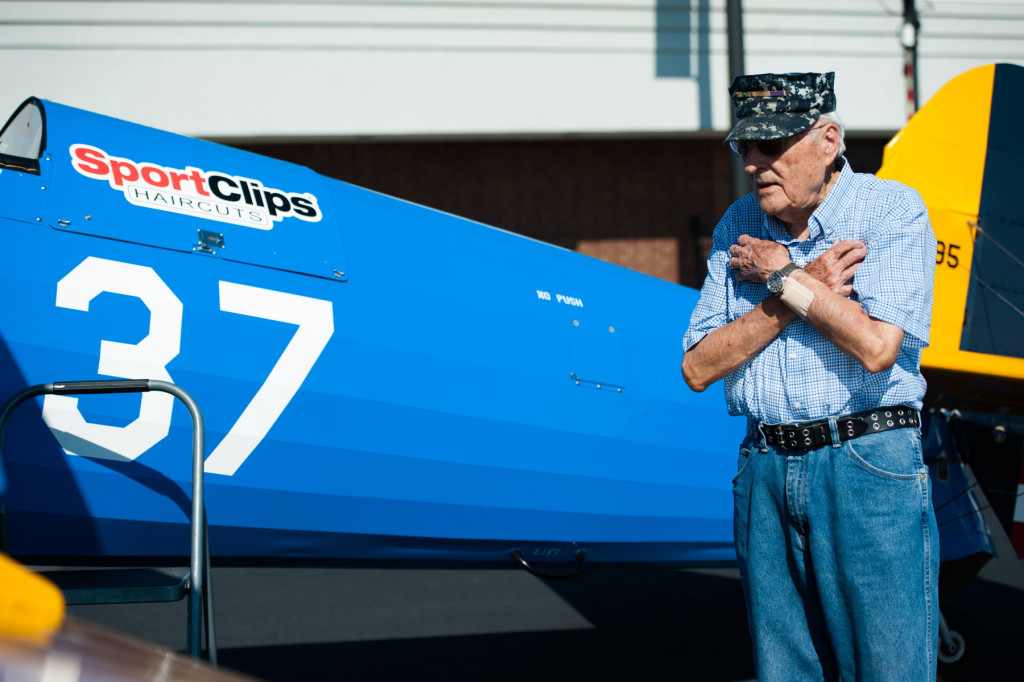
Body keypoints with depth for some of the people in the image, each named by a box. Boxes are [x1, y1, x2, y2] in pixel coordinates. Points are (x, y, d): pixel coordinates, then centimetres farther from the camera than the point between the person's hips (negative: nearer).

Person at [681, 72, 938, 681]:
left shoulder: (893, 211, -4)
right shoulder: (738, 229, 10)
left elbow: (877, 347, -18)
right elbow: (698, 368, 2)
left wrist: (782, 274, -9)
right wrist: (799, 293, -8)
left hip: (868, 470, -5)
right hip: (765, 470, 5)